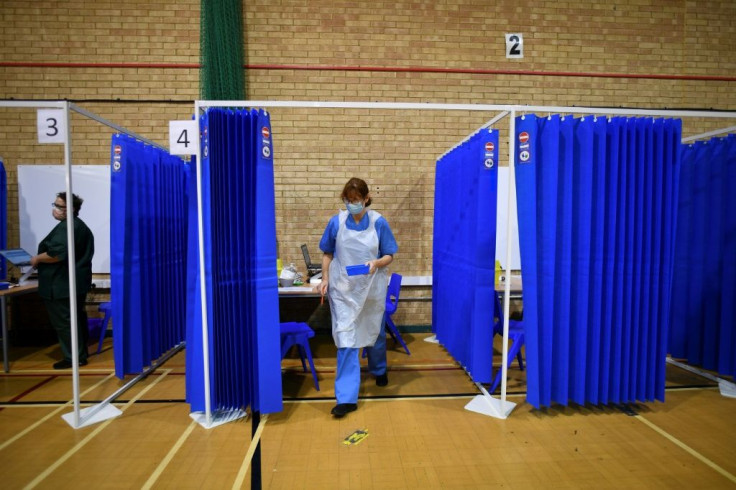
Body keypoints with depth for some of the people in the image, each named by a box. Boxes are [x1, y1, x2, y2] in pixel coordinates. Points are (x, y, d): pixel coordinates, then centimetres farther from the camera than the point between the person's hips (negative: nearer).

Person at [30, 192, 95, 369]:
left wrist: (37, 259, -10)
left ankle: (74, 358, 3)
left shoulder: (66, 227, -18)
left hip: (63, 285, -10)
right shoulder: (80, 226, 15)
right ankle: (81, 354, 24)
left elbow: (57, 254, -28)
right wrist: (41, 259, 22)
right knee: (76, 319, 15)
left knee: (64, 322, -3)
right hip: (77, 282, 11)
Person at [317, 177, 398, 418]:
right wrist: (325, 279, -5)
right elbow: (327, 254, 6)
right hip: (343, 288, 0)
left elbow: (389, 255, -3)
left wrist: (376, 263, -23)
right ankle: (347, 397, 0)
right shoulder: (336, 222, -5)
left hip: (372, 288, 1)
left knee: (375, 332, 20)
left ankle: (379, 370, 49)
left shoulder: (379, 222, -8)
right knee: (346, 338, -6)